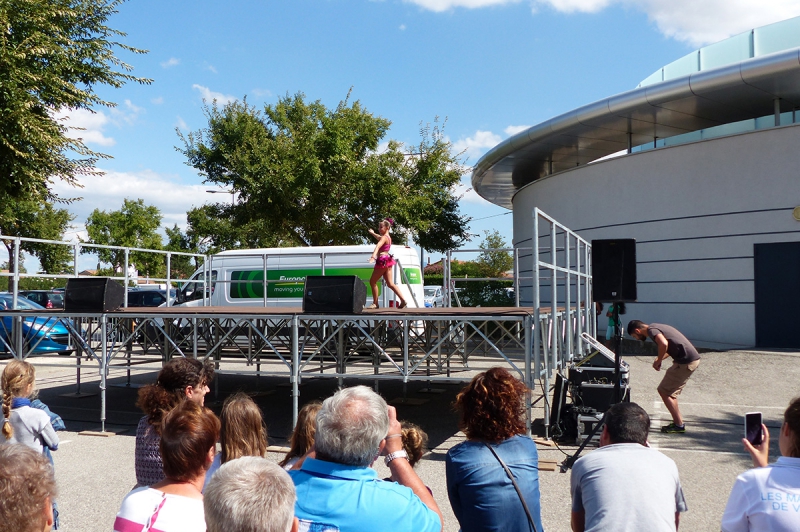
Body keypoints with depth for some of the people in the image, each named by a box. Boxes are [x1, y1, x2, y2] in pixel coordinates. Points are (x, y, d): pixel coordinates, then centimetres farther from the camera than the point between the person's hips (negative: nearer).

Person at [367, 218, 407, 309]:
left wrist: (373, 256, -47)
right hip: (387, 260, 10)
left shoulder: (384, 237, -12)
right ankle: (403, 300, -6)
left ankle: (375, 303, 4)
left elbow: (378, 246, -31)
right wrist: (373, 233, 58)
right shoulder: (388, 237, 17)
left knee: (372, 281, 2)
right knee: (390, 283, 5)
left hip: (382, 260, -10)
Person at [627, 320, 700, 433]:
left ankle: (679, 425, 4)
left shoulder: (651, 330, -10)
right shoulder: (656, 327, 20)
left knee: (663, 391, -2)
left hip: (686, 362, -10)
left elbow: (664, 344, -30)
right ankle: (678, 422, 21)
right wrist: (659, 359, 14)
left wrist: (658, 361, -14)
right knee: (670, 392, 17)